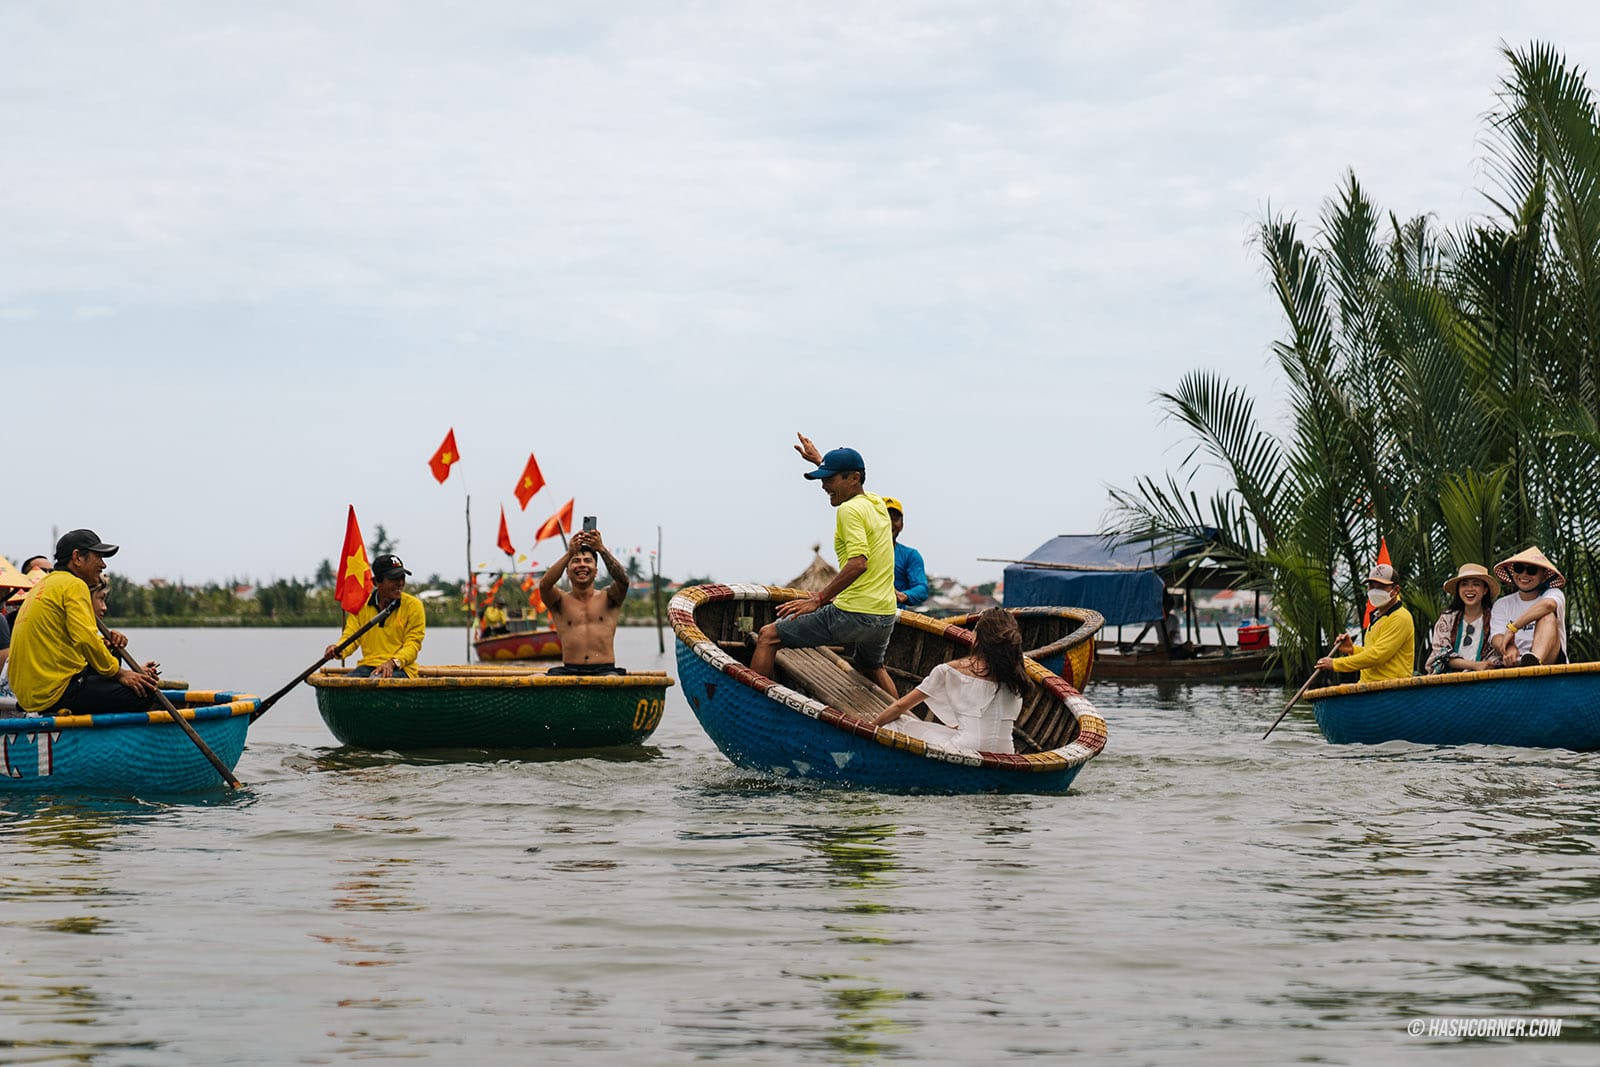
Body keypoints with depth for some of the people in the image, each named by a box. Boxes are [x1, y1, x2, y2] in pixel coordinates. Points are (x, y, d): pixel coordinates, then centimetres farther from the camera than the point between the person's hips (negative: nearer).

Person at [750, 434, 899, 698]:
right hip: (885, 617, 9)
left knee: (768, 636, -4)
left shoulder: (849, 510, -12)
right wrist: (819, 460, 48)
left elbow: (858, 563, -26)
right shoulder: (876, 504, 14)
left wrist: (819, 599, -23)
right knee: (872, 667, 38)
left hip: (853, 614, -9)